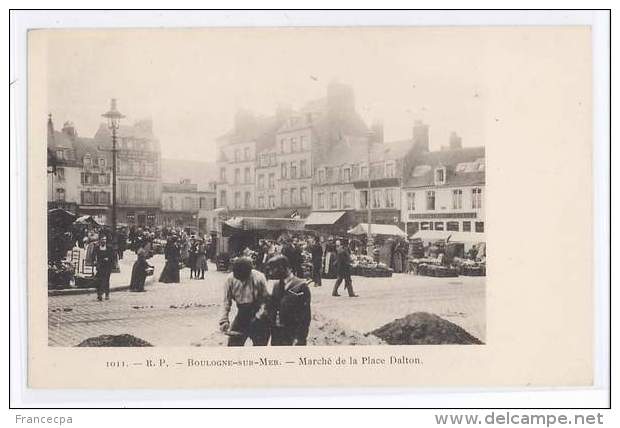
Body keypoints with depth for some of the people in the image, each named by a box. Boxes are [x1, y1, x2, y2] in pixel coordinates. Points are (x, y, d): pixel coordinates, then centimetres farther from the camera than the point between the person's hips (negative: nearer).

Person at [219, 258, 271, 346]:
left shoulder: (259, 278, -19)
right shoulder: (230, 279, -11)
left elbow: (265, 300, -13)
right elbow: (227, 302, -5)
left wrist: (258, 317, -22)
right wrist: (224, 320, -16)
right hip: (241, 315, 3)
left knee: (260, 345, 2)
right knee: (232, 343, 6)